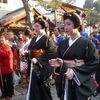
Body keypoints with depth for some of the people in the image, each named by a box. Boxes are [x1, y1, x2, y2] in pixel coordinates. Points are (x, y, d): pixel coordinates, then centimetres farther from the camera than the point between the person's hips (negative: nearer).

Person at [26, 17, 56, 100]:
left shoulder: (47, 39, -12)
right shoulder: (34, 39, 10)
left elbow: (51, 54, -19)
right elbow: (30, 50, 16)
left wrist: (38, 59, -22)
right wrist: (26, 52, -7)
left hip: (43, 67, -6)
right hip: (34, 66, 7)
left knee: (43, 87, 3)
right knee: (34, 87, 11)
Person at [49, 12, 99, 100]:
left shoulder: (87, 43, -8)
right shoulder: (62, 44, 7)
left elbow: (94, 64, -13)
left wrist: (75, 72, -21)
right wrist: (59, 63, -11)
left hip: (81, 83, -4)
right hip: (64, 83, 4)